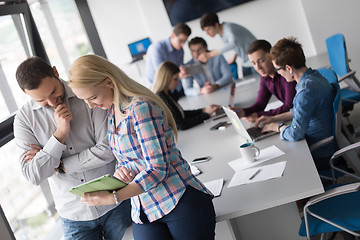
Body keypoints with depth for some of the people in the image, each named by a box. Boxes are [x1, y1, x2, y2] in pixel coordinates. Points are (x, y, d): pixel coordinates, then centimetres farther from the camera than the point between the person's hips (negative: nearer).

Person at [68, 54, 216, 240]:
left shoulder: (141, 107, -17)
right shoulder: (111, 111, 9)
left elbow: (158, 169, -19)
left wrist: (113, 197, -20)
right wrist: (121, 171, -1)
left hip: (181, 203, -7)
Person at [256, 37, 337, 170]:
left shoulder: (307, 90, -30)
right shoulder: (313, 75, 2)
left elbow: (295, 134, -28)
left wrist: (277, 127, -8)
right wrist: (274, 118, 14)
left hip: (319, 156, -9)